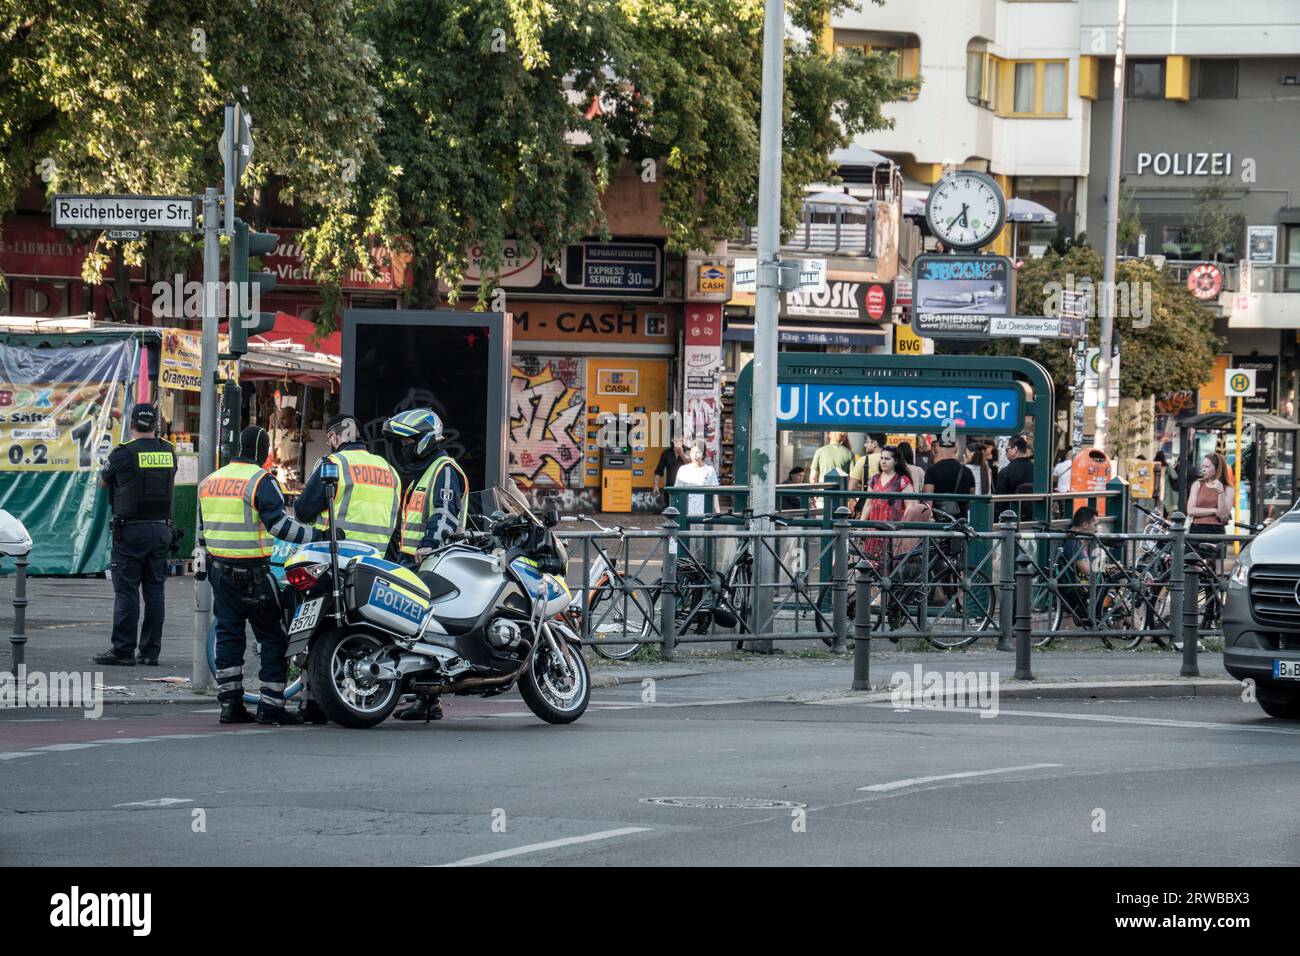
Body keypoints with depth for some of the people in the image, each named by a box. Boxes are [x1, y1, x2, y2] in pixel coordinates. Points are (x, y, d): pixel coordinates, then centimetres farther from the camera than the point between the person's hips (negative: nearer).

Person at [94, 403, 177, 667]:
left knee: (126, 590, -2)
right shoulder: (169, 452, 5)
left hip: (131, 529, -5)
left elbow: (102, 483, 6)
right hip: (161, 528, 5)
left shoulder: (124, 453, -9)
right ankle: (151, 651, 8)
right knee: (154, 589, 8)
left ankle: (123, 650, -4)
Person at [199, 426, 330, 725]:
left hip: (219, 568, 7)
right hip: (254, 572, -7)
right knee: (274, 638, -1)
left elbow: (202, 531, 20)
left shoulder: (210, 481, 13)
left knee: (228, 635, 10)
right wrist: (318, 537, -19)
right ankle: (270, 705, -5)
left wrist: (204, 565, 30)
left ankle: (230, 703, 8)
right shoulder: (261, 480, -11)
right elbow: (279, 524, -20)